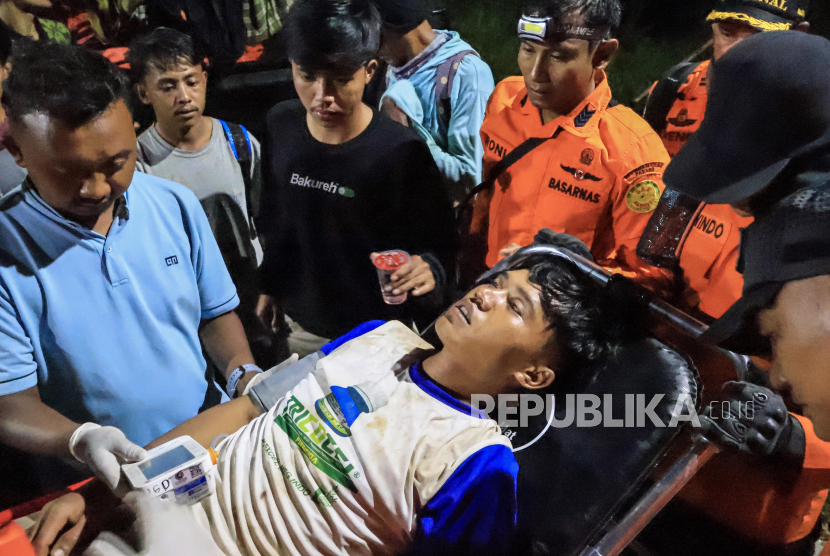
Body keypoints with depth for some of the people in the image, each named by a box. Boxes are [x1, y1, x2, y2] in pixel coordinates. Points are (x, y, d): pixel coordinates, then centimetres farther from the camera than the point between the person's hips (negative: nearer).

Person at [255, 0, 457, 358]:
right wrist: (270, 286, 14)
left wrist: (430, 269, -38)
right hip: (300, 325, 5)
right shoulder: (281, 125, -8)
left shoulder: (401, 151, -23)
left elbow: (439, 241, -16)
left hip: (378, 334, -4)